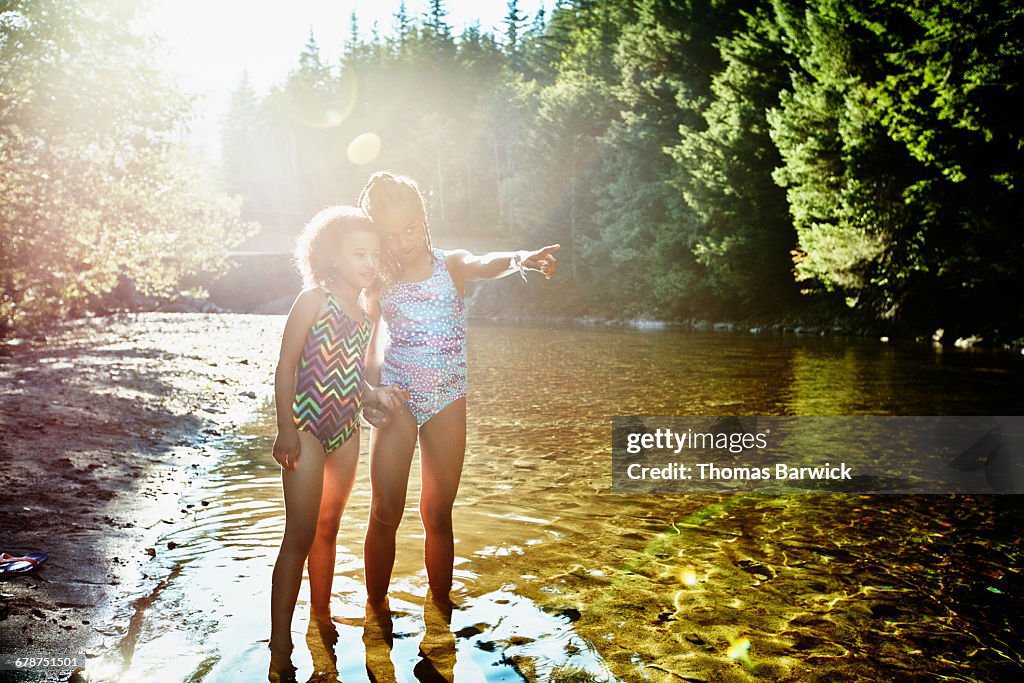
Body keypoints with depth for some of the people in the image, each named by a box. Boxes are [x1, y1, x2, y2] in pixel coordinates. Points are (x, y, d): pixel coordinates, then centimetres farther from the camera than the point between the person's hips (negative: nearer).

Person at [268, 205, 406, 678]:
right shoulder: (314, 299, -9)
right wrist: (286, 430, -16)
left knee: (328, 530, 17)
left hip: (346, 431, 7)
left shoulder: (366, 312, 10)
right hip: (307, 429, -6)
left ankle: (322, 618, 32)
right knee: (300, 535, -5)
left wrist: (377, 396, -3)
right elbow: (287, 365, -11)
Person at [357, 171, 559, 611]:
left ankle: (440, 604, 24)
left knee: (439, 513, 8)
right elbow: (368, 343, 7)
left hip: (447, 401, 0)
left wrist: (520, 259, -48)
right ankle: (375, 607, 20)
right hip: (396, 399, 1)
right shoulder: (379, 281, 2)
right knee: (385, 513, 4)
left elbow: (485, 265, -25)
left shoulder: (451, 265, -2)